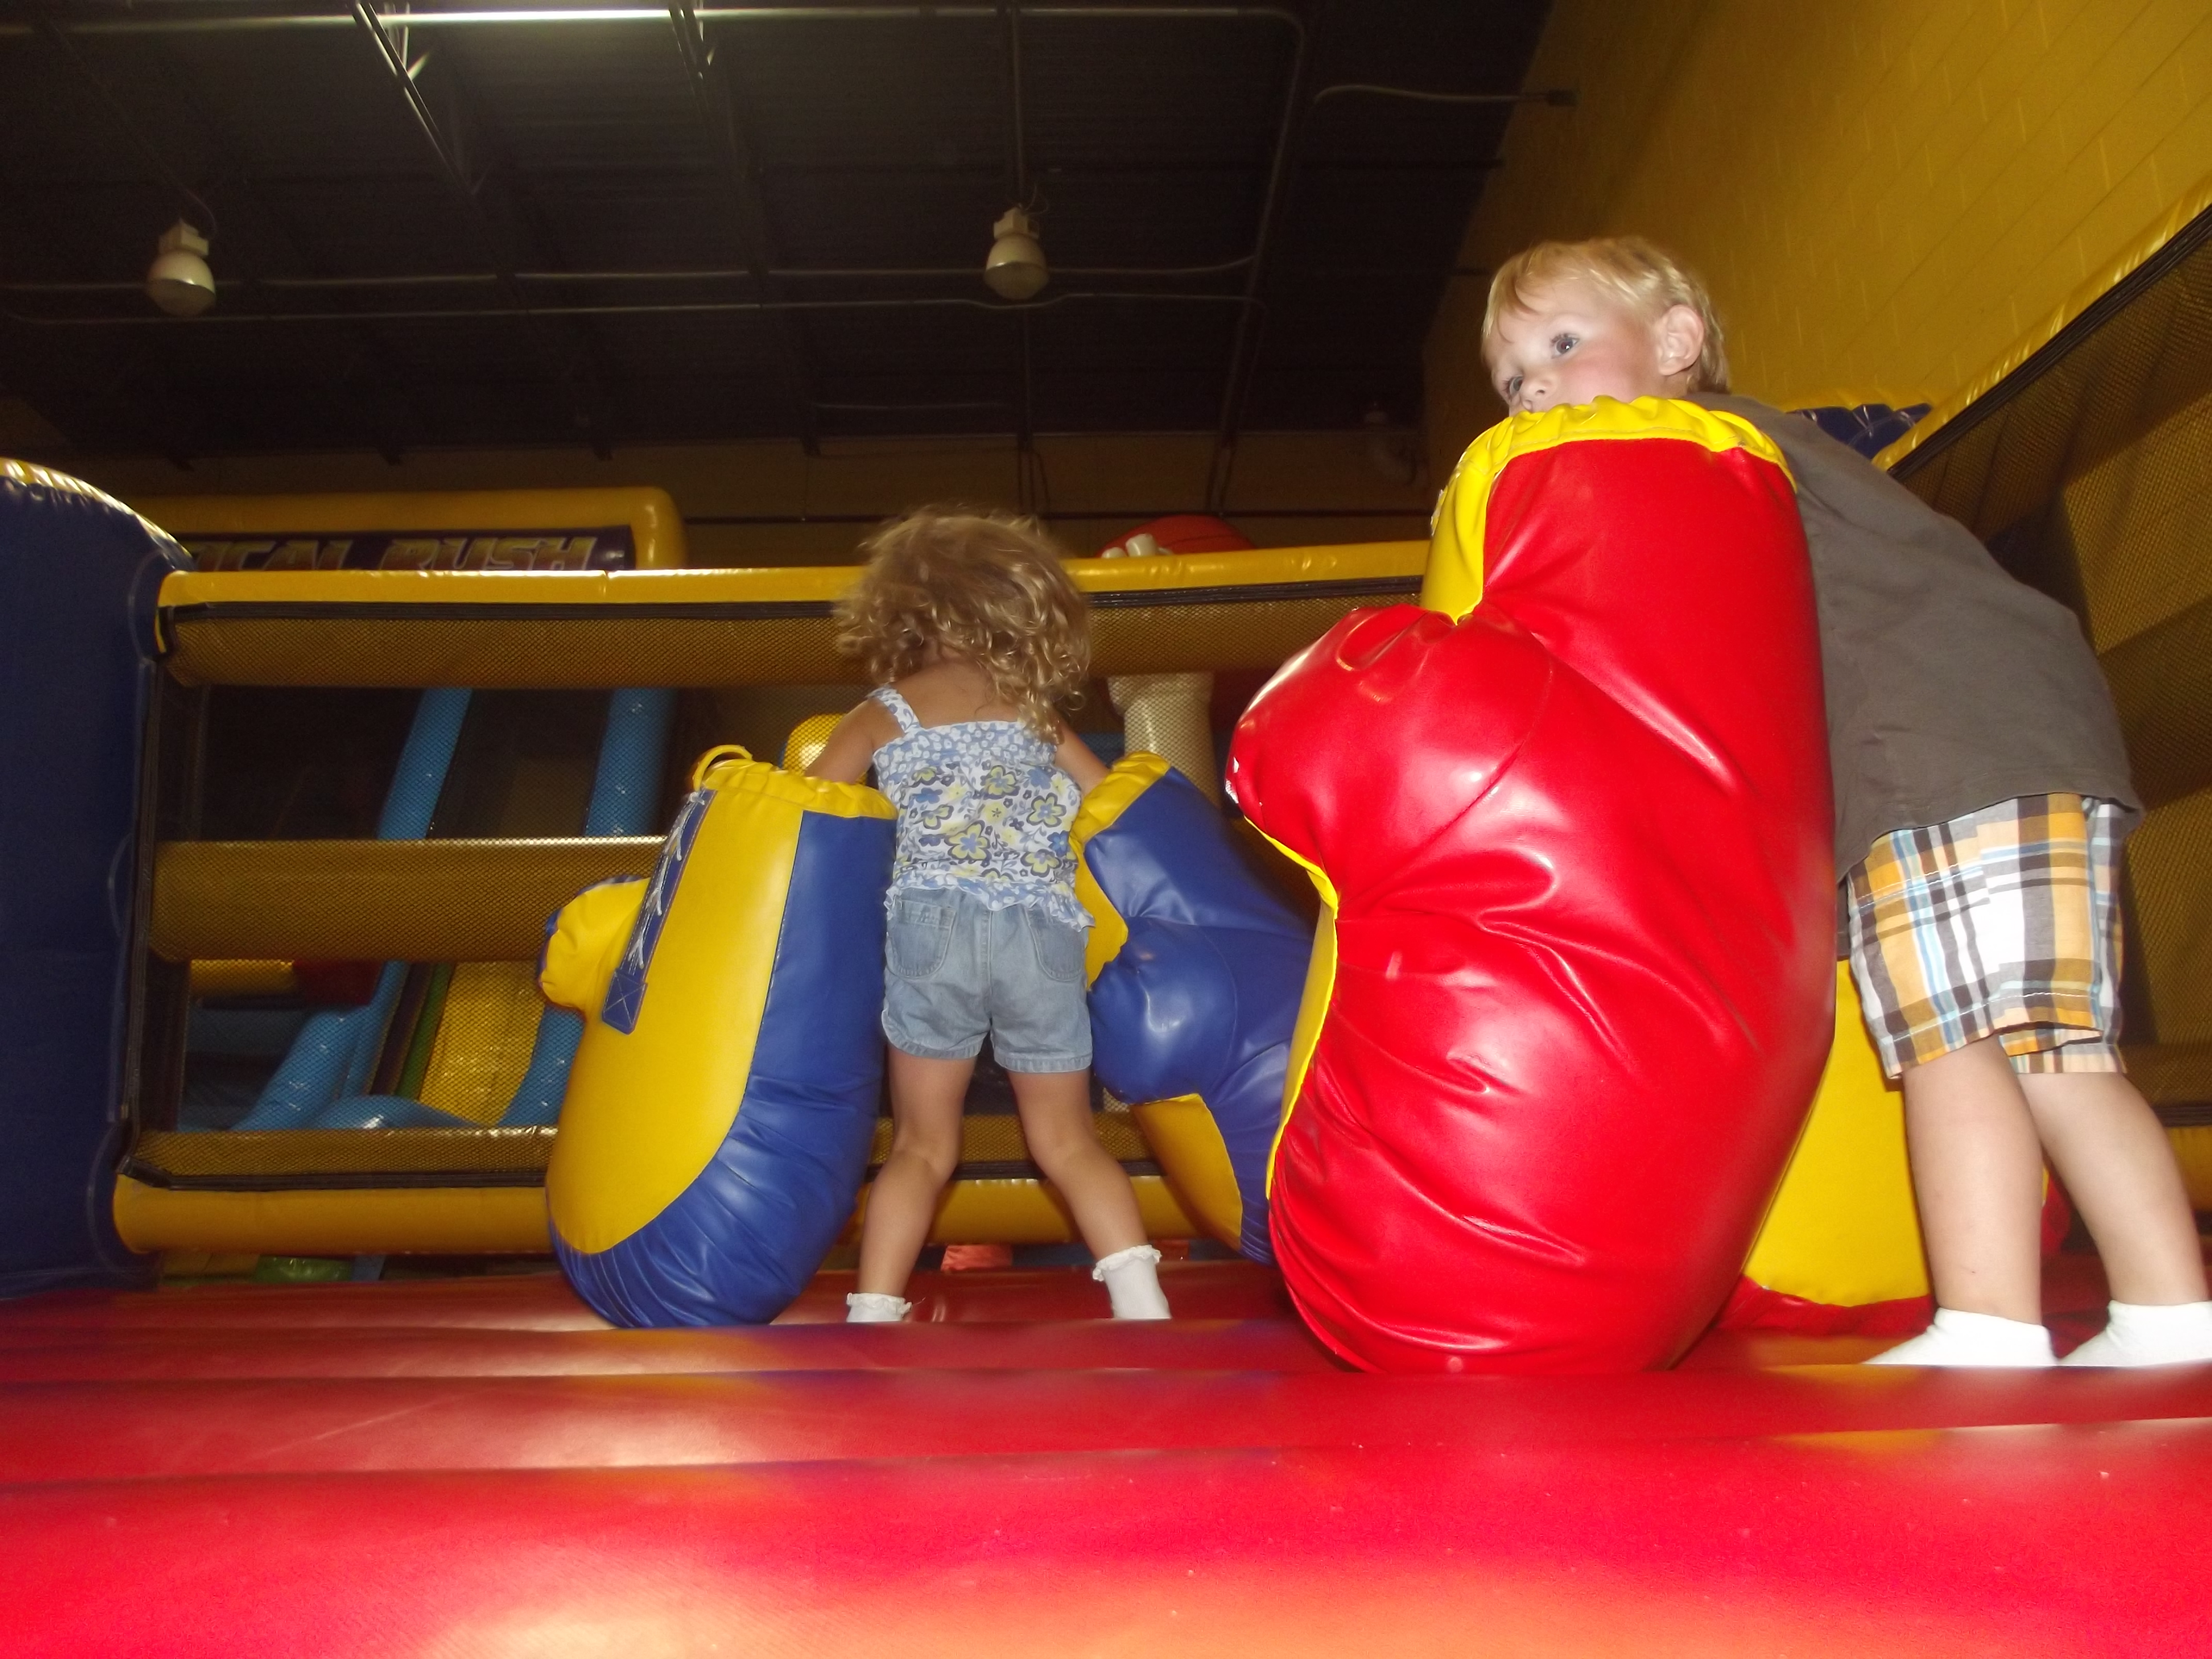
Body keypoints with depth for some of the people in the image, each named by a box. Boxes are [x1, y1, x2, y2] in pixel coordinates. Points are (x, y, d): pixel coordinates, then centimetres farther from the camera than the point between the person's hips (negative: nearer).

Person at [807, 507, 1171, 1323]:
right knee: (1067, 1141, 13)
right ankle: (1139, 1295, -3)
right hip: (1046, 932, 2)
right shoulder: (1036, 709, 21)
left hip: (934, 923, -1)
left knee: (923, 1146, 11)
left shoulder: (885, 713, 15)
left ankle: (872, 1314, 3)